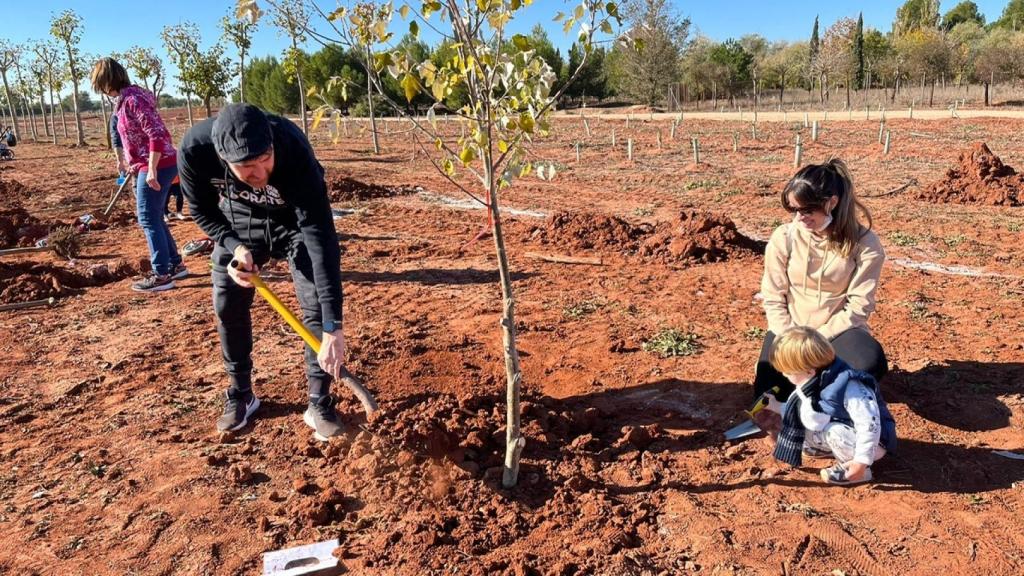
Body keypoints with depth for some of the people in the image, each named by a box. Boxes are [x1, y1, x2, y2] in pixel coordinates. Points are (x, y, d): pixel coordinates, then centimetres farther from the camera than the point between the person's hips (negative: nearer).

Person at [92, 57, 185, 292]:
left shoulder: (132, 99, -16)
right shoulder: (125, 99, 14)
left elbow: (156, 134, -23)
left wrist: (151, 170, -25)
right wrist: (130, 161, 30)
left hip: (157, 166, -10)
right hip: (156, 165, 10)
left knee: (148, 220, -4)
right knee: (154, 218, 15)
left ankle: (162, 275, 1)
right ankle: (175, 265, 23)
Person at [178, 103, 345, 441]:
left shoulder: (294, 150, -42)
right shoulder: (195, 150, -33)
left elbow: (321, 236, -45)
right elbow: (201, 210, -10)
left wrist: (333, 326, -50)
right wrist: (234, 246, -30)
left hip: (296, 219, -2)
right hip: (238, 219, 3)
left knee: (317, 307, -12)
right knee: (227, 306, 3)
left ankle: (319, 404, 4)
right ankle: (240, 395, 24)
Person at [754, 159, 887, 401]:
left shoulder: (864, 243, -13)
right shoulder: (784, 237, -10)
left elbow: (859, 306, -12)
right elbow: (774, 298, -4)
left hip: (837, 329, -1)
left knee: (870, 363, -33)